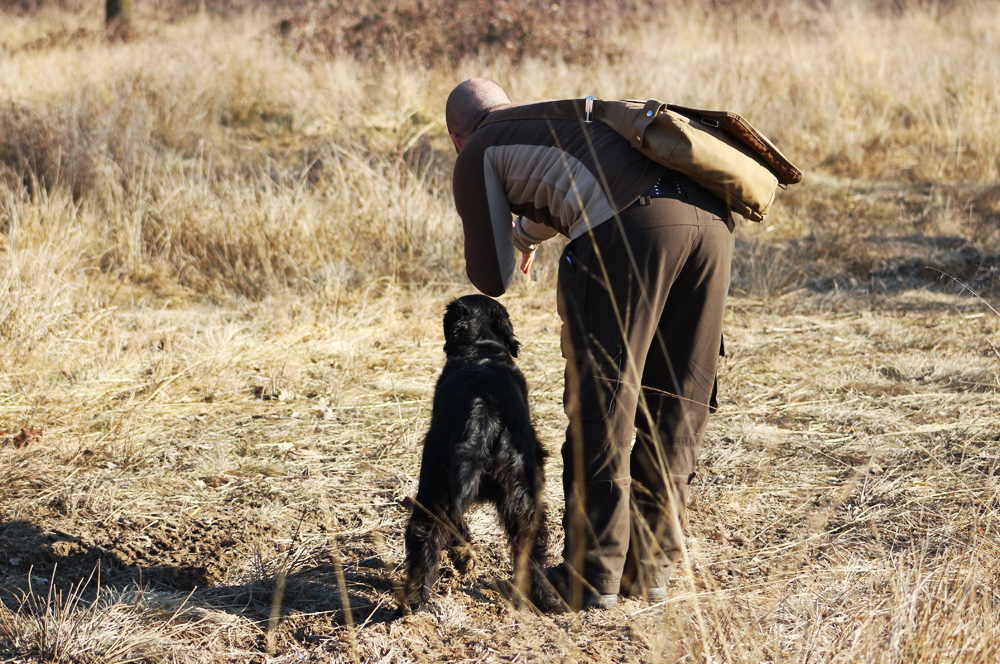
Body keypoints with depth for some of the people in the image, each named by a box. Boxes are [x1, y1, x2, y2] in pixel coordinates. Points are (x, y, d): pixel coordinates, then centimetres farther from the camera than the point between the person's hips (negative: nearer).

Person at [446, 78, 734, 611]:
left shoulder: (478, 155, 20)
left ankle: (590, 576, 5)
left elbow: (492, 280, 21)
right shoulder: (565, 116, 40)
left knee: (601, 403, 2)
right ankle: (649, 566, 21)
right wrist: (525, 234, 82)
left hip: (630, 229, -7)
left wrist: (492, 247, 44)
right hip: (709, 218, 7)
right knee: (674, 405, 14)